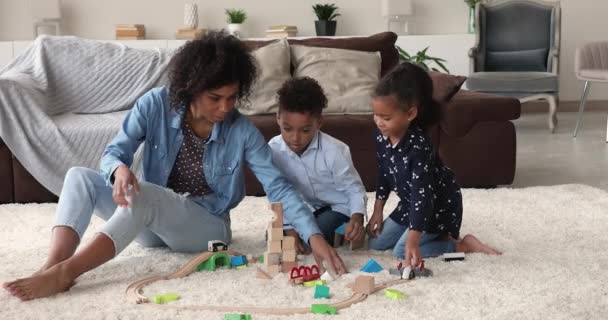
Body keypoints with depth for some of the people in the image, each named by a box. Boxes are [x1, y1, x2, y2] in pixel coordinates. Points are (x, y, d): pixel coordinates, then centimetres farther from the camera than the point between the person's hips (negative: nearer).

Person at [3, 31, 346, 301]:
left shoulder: (242, 130, -16)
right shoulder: (155, 105, -13)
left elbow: (278, 186, -17)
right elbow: (113, 153, -12)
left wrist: (314, 235, -29)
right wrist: (119, 170, -38)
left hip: (207, 226, -3)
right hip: (150, 222, 3)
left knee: (143, 193, -34)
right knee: (79, 177, -18)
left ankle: (65, 272, -38)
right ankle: (53, 264, -36)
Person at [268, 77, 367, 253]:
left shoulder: (335, 151, -28)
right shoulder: (273, 149, -19)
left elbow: (354, 189, -17)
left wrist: (357, 218, -37)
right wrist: (289, 227, -20)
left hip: (336, 207, -5)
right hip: (301, 209, 5)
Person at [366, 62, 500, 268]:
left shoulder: (419, 147, -34)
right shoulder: (381, 136, -11)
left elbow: (422, 194, -38)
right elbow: (383, 174, 6)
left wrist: (413, 240, -45)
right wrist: (377, 211, 8)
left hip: (439, 206, -8)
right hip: (410, 203, 8)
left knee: (402, 251, -18)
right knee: (375, 244, 7)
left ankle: (460, 245, -3)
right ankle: (436, 236, 16)